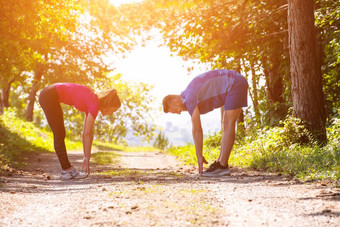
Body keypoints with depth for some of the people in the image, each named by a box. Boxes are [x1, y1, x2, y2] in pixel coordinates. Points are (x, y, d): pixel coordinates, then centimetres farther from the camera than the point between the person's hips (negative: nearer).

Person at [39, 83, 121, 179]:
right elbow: (88, 133, -14)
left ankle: (67, 169, 14)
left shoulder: (91, 103, 13)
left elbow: (86, 132, 16)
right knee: (60, 135, -5)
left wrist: (86, 157, 17)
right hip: (49, 96, -9)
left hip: (47, 95, 9)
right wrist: (87, 158, -7)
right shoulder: (95, 105, -13)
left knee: (60, 135, 10)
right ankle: (67, 170, 0)